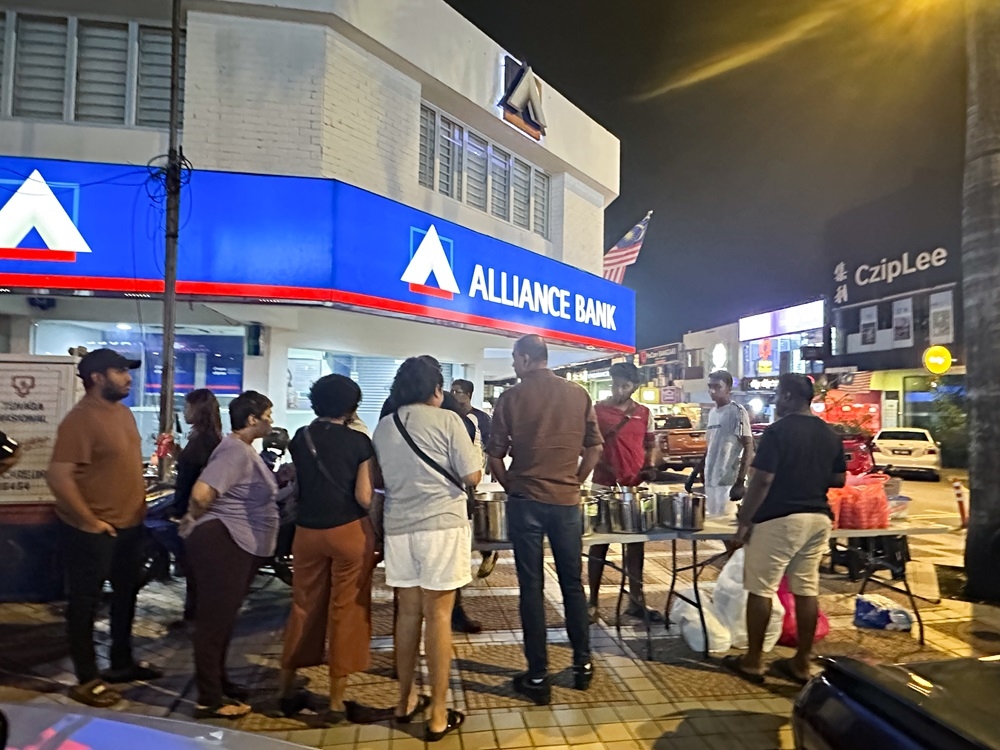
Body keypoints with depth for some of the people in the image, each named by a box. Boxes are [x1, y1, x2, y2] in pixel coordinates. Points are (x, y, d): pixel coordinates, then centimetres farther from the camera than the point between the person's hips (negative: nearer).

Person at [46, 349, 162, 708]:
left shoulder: (123, 411, 7)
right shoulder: (80, 419, -21)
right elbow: (59, 477, -24)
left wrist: (139, 506, 12)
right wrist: (90, 521, -20)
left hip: (130, 524, 9)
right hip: (94, 530, -9)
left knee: (126, 594, 20)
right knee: (85, 604, 7)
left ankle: (122, 662, 37)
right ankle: (87, 680, 21)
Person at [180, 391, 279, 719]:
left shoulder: (246, 450, 14)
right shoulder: (235, 450, -19)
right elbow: (201, 492, -30)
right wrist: (194, 521, -12)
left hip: (239, 545, 11)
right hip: (222, 542, -10)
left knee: (224, 617, 19)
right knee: (214, 619, -1)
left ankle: (218, 683, 33)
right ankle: (209, 700, 9)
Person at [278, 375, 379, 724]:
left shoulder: (300, 438, 6)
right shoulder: (359, 441, -7)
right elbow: (364, 497, -12)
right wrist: (377, 525, 5)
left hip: (307, 531, 4)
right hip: (349, 532, -4)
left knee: (304, 607, 17)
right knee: (345, 611, 5)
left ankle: (288, 690, 29)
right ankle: (337, 701, 12)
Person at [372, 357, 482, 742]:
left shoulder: (383, 428, 8)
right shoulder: (447, 420, -7)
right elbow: (472, 476, -7)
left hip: (398, 528, 5)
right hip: (442, 525, -5)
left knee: (408, 613, 16)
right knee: (438, 616, 1)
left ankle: (405, 701, 28)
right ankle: (439, 716, 10)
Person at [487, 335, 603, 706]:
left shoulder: (511, 397, -5)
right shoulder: (578, 394, 2)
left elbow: (495, 454, -3)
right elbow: (595, 448, 4)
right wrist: (574, 481, 13)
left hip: (525, 500, -2)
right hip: (567, 501, 3)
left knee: (531, 587, 5)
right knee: (573, 583, 15)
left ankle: (537, 677, 12)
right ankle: (582, 664, 26)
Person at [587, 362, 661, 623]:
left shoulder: (644, 413, 6)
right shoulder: (597, 410, -5)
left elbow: (651, 445, 15)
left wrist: (650, 465, -3)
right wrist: (599, 461, -20)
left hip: (635, 486, 4)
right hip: (603, 486, -4)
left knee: (636, 543, 11)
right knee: (599, 544, 5)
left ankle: (636, 601, 23)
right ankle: (592, 602, 15)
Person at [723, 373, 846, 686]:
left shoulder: (778, 431, -13)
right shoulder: (829, 434, 8)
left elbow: (762, 481, -17)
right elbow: (839, 479, 15)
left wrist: (743, 521, -11)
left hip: (779, 519, -7)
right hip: (818, 518, 7)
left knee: (760, 590, 3)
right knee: (807, 589, 11)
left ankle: (752, 662, 11)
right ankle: (801, 663, 20)